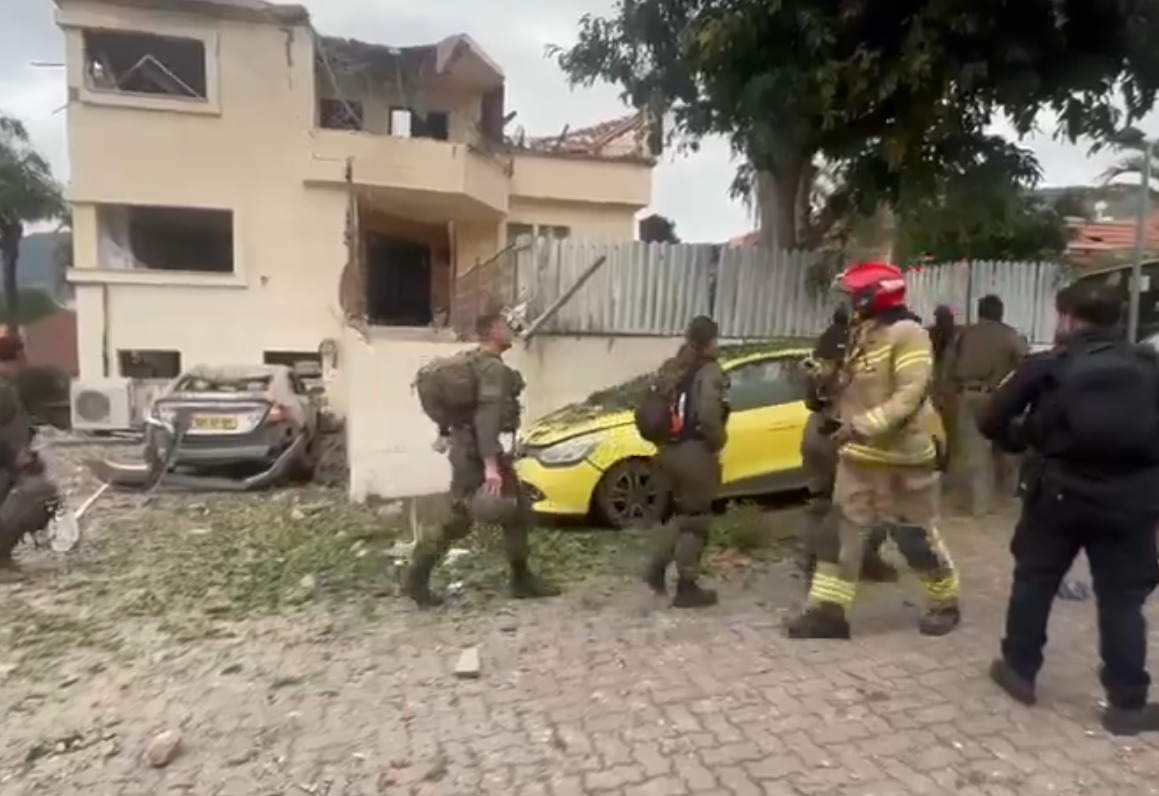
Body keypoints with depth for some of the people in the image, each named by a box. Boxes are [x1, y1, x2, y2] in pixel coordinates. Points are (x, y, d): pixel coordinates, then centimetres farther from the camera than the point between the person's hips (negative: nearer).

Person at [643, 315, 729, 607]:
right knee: (696, 519, 5)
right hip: (695, 453, -8)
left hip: (669, 451, 8)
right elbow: (708, 417, -26)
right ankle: (687, 588, 13)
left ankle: (657, 567, 18)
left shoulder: (671, 368, 11)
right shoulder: (710, 372, -13)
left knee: (682, 513, 24)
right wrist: (718, 442, -10)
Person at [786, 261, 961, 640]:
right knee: (841, 531, 5)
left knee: (915, 536, 7)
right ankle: (827, 611, 10)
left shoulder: (907, 334, -15)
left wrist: (862, 426, -29)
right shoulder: (862, 334, 12)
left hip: (900, 458, -8)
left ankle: (945, 602, 31)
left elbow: (909, 396, -24)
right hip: (858, 455, 8)